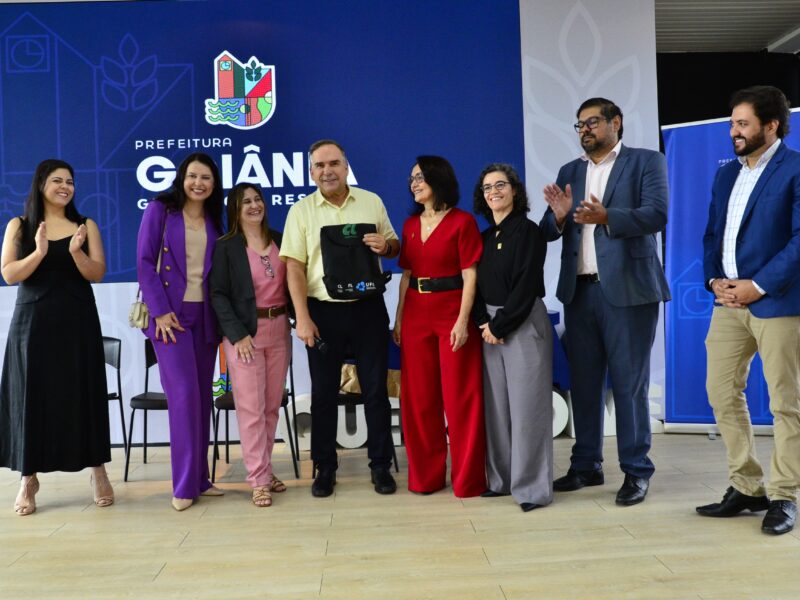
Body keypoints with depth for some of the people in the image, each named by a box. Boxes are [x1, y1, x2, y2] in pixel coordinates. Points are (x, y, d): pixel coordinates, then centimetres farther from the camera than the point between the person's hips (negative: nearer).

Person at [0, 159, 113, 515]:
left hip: (77, 322, 0)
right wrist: (39, 252, -19)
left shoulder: (86, 226, 6)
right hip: (32, 322, 0)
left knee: (83, 393, 1)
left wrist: (76, 252, -19)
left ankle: (98, 471, 11)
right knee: (32, 396, 2)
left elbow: (97, 274, -1)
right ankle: (29, 479, 12)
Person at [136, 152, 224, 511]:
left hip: (205, 316, 5)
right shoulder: (160, 210, 0)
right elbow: (144, 261, -6)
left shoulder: (214, 220, 13)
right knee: (184, 394, -11)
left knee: (203, 396, 6)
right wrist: (160, 310, -13)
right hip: (169, 313, -5)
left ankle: (200, 477, 15)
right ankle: (185, 484, -1)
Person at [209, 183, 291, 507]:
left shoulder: (279, 239, 10)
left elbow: (290, 282, 13)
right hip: (244, 332, -4)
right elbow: (218, 295, -6)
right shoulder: (226, 247, -2)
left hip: (279, 329, 5)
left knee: (272, 405, 9)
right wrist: (238, 335, -13)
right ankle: (259, 480, 3)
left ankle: (265, 469, 21)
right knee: (251, 407, -3)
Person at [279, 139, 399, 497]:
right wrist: (303, 318, -11)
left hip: (367, 307, 1)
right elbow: (294, 267, -4)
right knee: (323, 393, 7)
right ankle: (324, 468, 21)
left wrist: (385, 246, -12)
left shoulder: (371, 202, 6)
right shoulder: (301, 211, 1)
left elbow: (395, 247, 13)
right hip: (323, 311, 0)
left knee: (375, 389, 6)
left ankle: (381, 465, 20)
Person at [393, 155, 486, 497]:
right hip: (416, 316, 6)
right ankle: (425, 475, 22)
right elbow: (406, 275, 14)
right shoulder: (410, 225, 13)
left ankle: (467, 479, 12)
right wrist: (398, 319, 10)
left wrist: (463, 320, -17)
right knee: (419, 398, 9)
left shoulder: (462, 221, -5)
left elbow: (470, 276, -9)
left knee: (460, 398, 0)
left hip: (452, 313, -6)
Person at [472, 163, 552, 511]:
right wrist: (483, 323, -5)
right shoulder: (485, 237, 13)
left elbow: (525, 287, -13)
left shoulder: (528, 231, -6)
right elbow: (479, 284, 10)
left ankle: (532, 488, 3)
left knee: (525, 405, -5)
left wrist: (499, 326, -13)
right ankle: (501, 479, 18)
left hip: (523, 324, -6)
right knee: (496, 404, 8)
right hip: (491, 326, 6)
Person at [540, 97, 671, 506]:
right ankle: (586, 465, 19)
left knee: (628, 382, -1)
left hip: (627, 289, -4)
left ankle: (637, 471, 9)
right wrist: (558, 215, -12)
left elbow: (657, 214, -13)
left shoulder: (647, 162, 3)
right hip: (579, 290, 5)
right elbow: (549, 232, 10)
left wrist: (606, 216, -27)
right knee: (583, 381, 9)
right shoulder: (569, 172, 16)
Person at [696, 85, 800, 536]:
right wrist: (715, 279, 1)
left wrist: (758, 285, -16)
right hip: (730, 299, 7)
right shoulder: (727, 173, 16)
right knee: (722, 392, 8)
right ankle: (747, 487, 21)